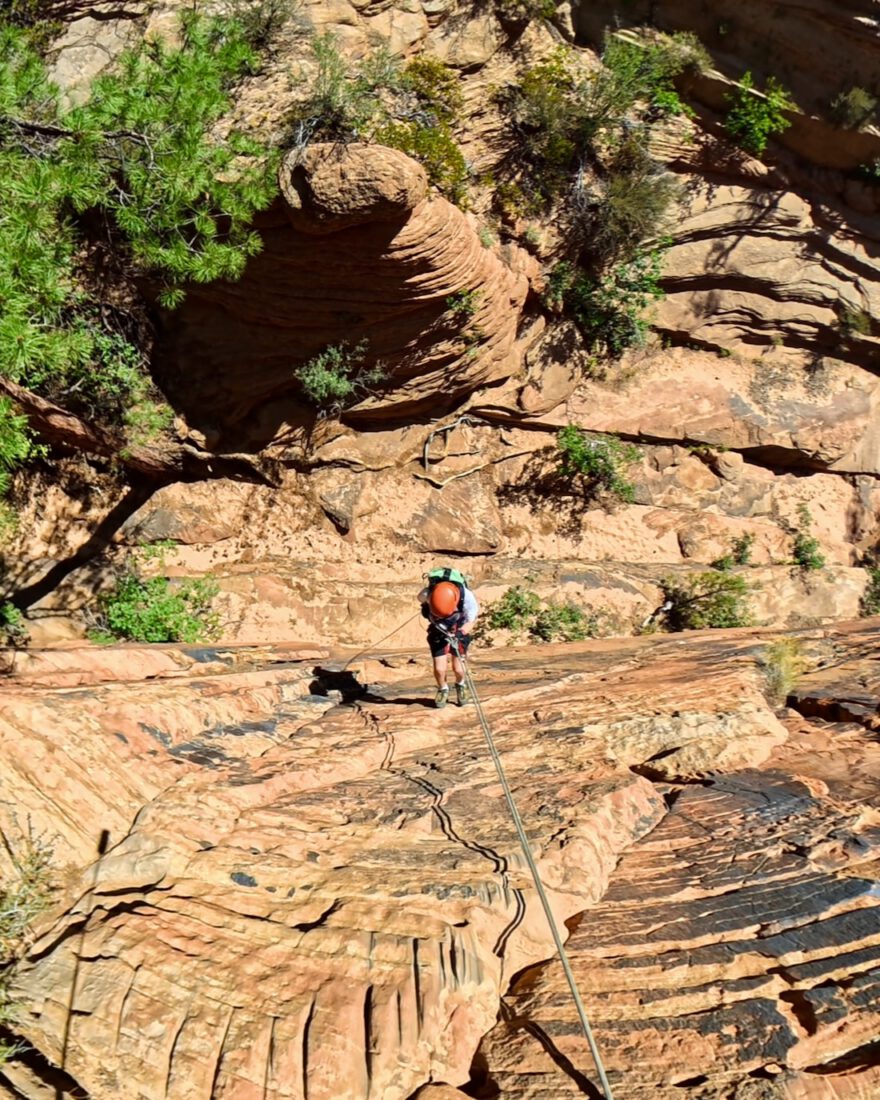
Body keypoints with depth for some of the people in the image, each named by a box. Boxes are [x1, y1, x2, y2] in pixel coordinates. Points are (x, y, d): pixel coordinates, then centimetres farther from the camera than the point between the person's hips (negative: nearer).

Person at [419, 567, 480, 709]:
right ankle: (443, 689, 24)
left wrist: (459, 634, -34)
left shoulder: (467, 596, -35)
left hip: (459, 631, 0)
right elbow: (421, 599, -6)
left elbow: (470, 621, -19)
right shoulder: (427, 594, -34)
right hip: (438, 630, 1)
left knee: (458, 669, -3)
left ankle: (461, 685, 32)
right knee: (439, 669, -9)